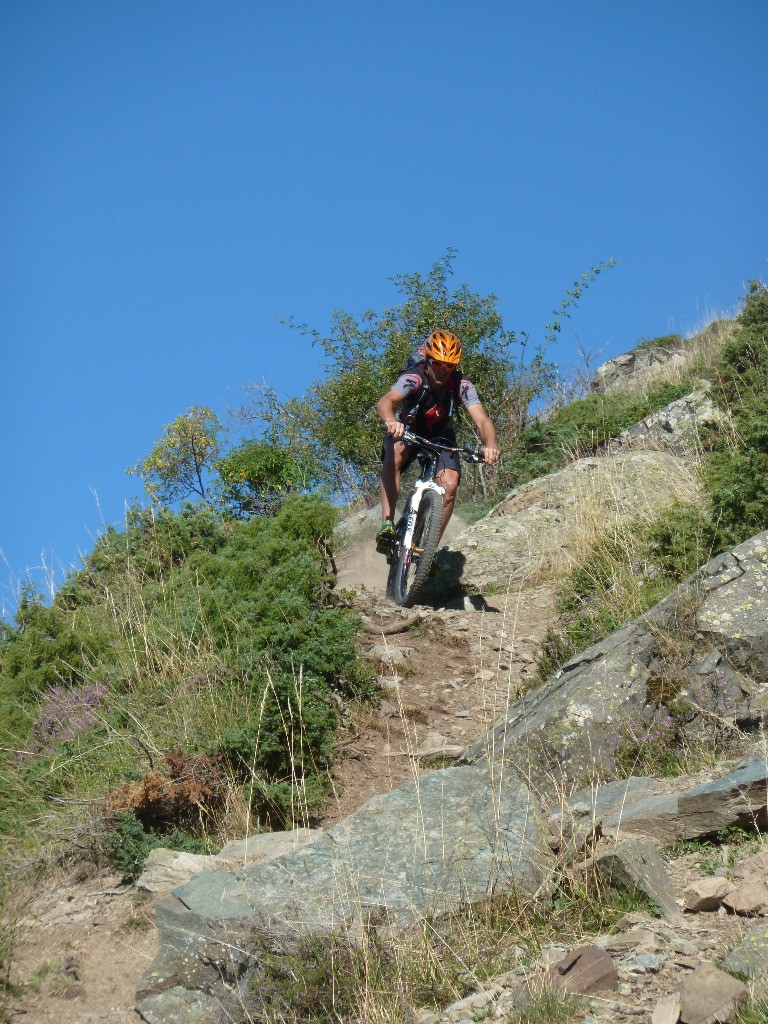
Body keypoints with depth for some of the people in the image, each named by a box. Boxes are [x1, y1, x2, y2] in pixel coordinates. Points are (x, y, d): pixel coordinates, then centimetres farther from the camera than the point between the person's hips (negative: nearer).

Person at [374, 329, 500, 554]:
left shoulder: (462, 385, -24)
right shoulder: (414, 378, -31)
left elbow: (482, 420, -35)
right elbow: (385, 402, -48)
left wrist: (490, 445, -58)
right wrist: (391, 422, -72)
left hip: (440, 437, 2)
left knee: (449, 485, -21)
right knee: (395, 451, -37)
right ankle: (387, 524, -37)